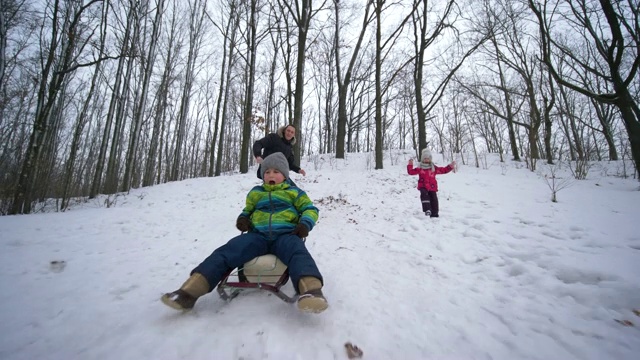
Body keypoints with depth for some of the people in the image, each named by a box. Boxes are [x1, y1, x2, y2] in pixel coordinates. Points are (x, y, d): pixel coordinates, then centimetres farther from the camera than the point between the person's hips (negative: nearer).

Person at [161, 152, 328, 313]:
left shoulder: (293, 192, 17)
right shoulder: (255, 192, 26)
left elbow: (310, 209, 16)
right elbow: (247, 210, 38)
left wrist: (305, 224, -6)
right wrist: (242, 219, 13)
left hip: (285, 234, -3)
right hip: (258, 234, 3)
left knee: (297, 251, -38)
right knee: (227, 251, -23)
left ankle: (311, 289, -63)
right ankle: (191, 289, -35)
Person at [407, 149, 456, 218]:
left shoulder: (434, 168, 9)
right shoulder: (420, 168, 5)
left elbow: (443, 170, 13)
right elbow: (411, 172, 2)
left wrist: (450, 166, 3)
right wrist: (410, 165, -10)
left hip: (432, 187, 2)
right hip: (423, 186, -2)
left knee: (434, 200, 3)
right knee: (424, 195, -33)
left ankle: (434, 214, 16)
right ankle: (427, 210, -40)